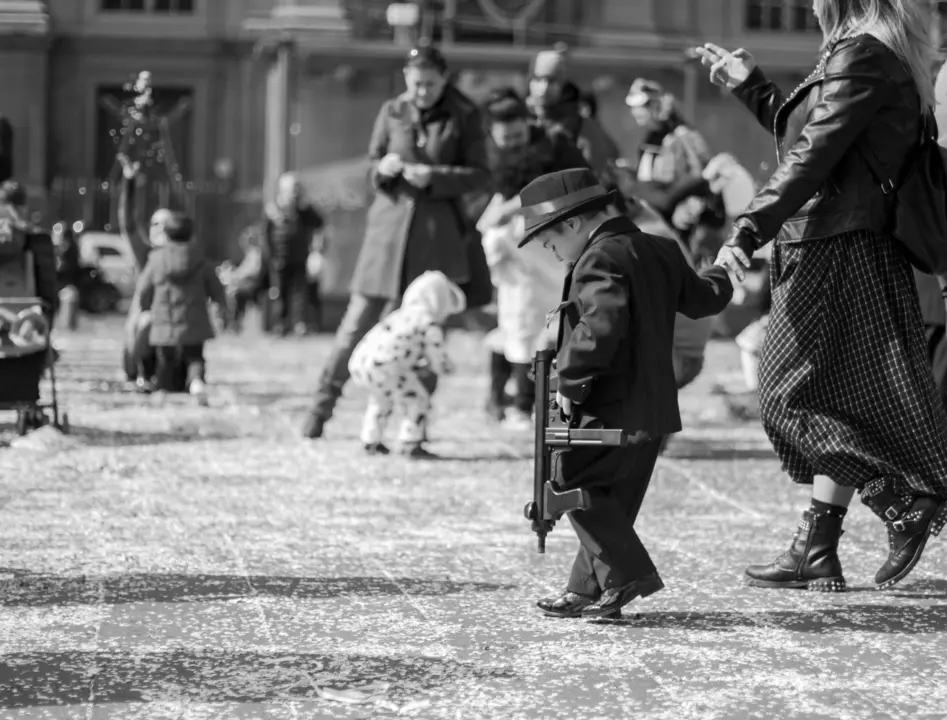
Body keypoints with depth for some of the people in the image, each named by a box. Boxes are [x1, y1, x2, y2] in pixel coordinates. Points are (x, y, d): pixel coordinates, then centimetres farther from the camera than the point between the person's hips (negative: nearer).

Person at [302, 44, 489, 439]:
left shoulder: (464, 117, 0)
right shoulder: (392, 112, 6)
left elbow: (479, 174, -1)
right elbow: (372, 167, 13)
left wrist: (435, 177, -15)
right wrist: (383, 168, -10)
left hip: (438, 229, -1)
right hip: (390, 223, 1)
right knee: (359, 319, 2)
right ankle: (322, 404, 13)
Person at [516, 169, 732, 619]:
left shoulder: (600, 260, -16)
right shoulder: (660, 252, 12)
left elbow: (600, 327, -30)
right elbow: (702, 299, 24)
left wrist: (570, 383, -21)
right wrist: (719, 276, 46)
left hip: (610, 411, -10)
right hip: (654, 409, 10)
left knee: (572, 485, -2)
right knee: (612, 499, 14)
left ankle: (626, 574, -7)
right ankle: (588, 591, 18)